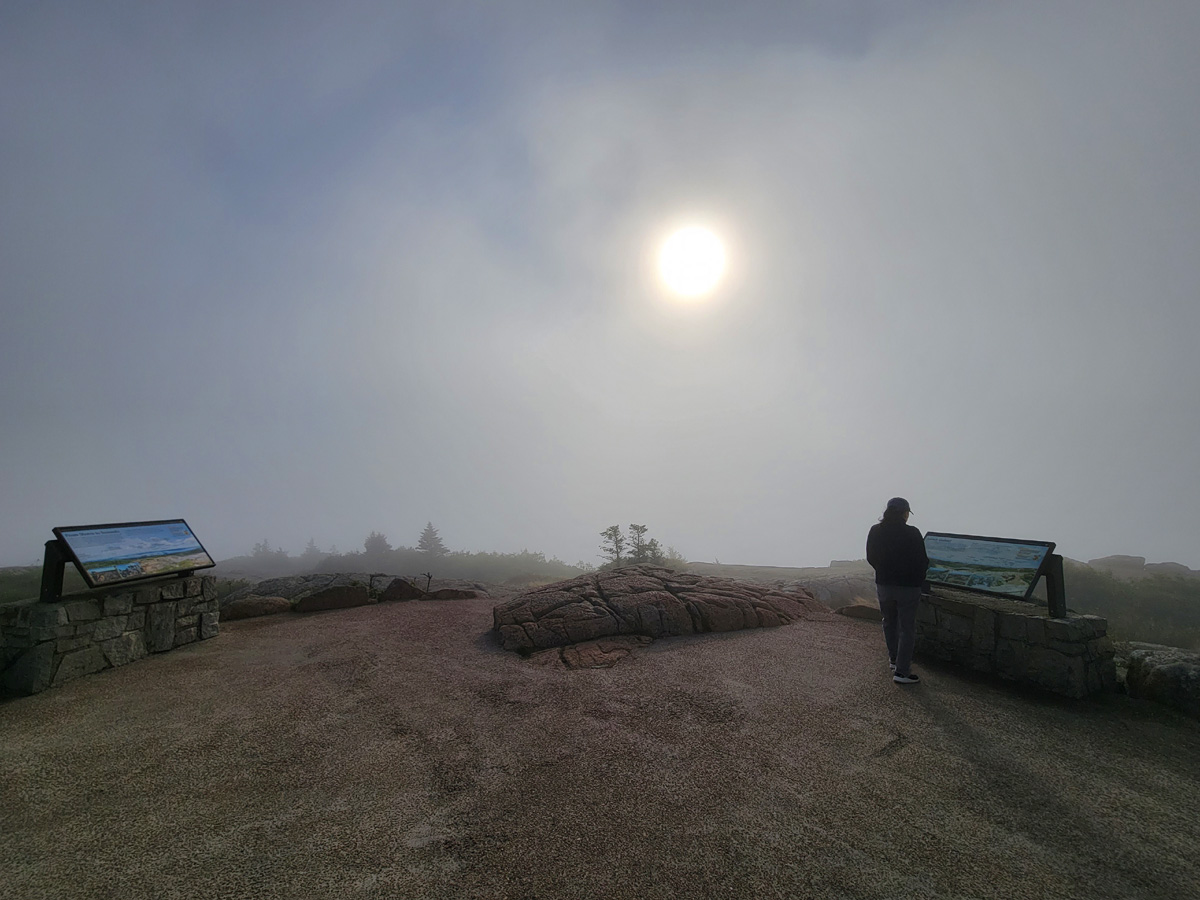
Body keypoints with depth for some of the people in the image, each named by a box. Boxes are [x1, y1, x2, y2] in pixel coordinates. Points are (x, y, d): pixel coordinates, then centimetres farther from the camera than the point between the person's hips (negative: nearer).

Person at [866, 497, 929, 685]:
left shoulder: (875, 531, -5)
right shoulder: (912, 533, -18)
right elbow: (922, 561, -12)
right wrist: (918, 577, 9)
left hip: (883, 584, 4)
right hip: (908, 586, -4)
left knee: (889, 623, 22)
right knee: (907, 628, 5)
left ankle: (895, 660, 36)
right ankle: (901, 671, 7)